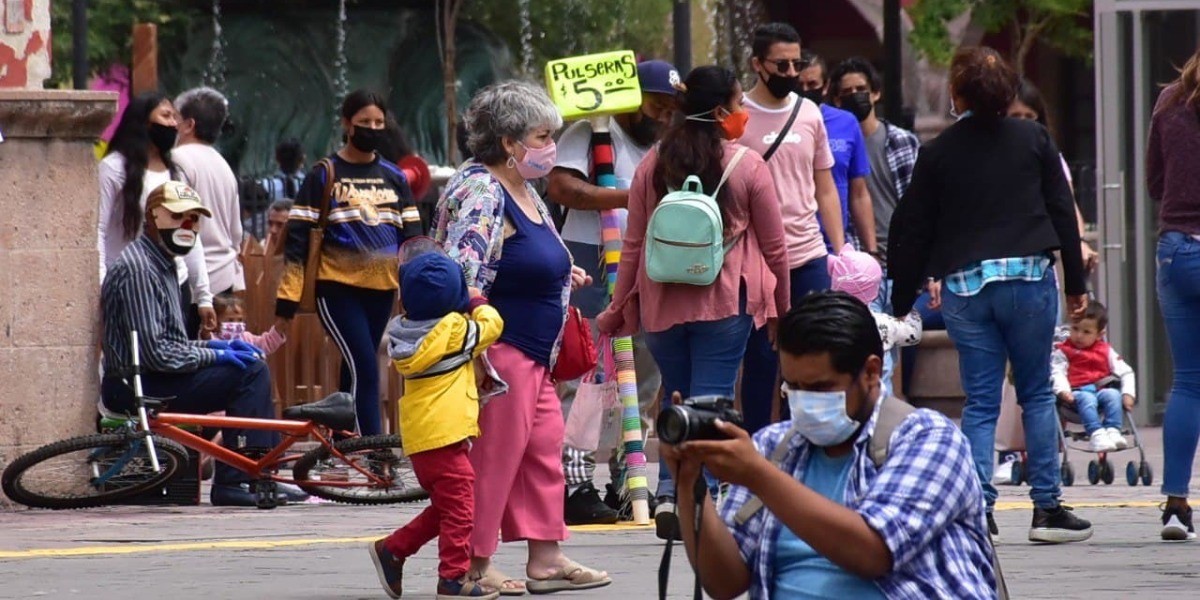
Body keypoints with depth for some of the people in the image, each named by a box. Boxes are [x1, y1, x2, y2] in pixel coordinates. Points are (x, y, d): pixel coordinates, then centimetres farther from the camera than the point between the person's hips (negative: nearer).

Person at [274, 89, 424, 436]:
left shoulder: (394, 177, 13)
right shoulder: (324, 176, 0)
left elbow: (412, 238, 15)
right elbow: (298, 239, -1)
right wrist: (287, 302, -8)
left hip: (382, 289, 5)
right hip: (338, 288, -5)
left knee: (356, 372, 10)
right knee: (364, 369, -15)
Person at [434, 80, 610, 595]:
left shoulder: (524, 192, 15)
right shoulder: (480, 193, -16)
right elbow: (462, 277, -25)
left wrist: (563, 275, 14)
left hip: (534, 357, 10)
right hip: (499, 349, -10)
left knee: (544, 447, 11)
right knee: (493, 456, -5)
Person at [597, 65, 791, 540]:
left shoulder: (653, 164, 4)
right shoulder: (748, 166, -3)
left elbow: (633, 244, 6)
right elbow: (774, 247, 2)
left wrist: (619, 306, 15)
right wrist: (780, 310, 14)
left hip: (661, 304, 3)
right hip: (725, 304, -3)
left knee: (676, 399, 16)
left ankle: (668, 492, 2)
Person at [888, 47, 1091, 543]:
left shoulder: (937, 153, 5)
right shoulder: (1034, 140, 5)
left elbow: (914, 230, 7)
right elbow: (1062, 211, 6)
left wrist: (903, 298, 15)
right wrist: (1076, 283, 14)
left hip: (963, 284, 0)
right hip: (1029, 276, 0)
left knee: (980, 402, 4)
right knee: (1037, 394, 9)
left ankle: (977, 510, -5)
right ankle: (1047, 508, 7)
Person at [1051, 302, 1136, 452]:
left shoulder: (1106, 351, 19)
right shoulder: (1063, 351, 11)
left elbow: (1125, 372, 14)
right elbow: (1057, 373, -2)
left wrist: (1128, 393, -4)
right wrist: (1063, 391, -22)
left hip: (1101, 390, 3)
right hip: (1077, 392, -3)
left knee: (1114, 394, -29)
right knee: (1087, 399, -36)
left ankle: (1113, 431, -35)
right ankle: (1096, 434, -48)